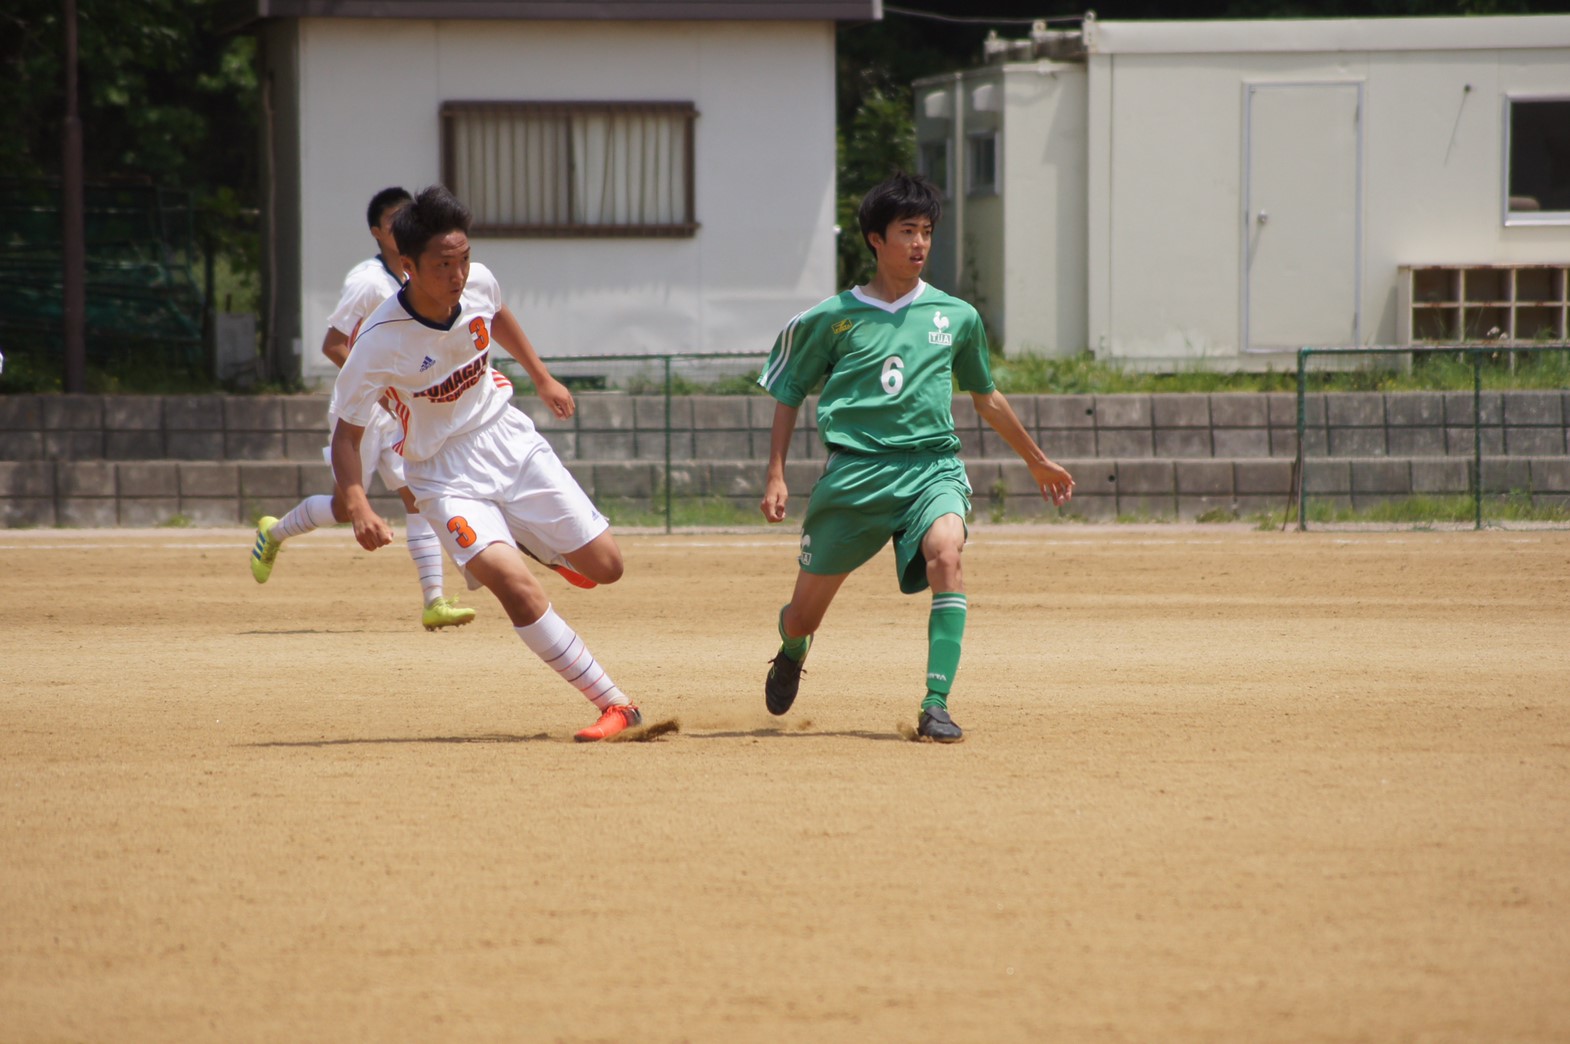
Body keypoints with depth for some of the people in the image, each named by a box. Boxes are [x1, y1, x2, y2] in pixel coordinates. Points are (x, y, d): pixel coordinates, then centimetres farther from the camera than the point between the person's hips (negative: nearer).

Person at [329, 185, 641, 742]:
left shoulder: (478, 283, -11)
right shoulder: (380, 341, -26)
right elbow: (347, 432, -17)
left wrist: (542, 377, 25)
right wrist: (358, 509, -32)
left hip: (509, 439, 5)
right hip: (446, 474, -5)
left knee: (606, 566, 3)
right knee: (517, 589, -24)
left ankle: (540, 545, 38)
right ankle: (614, 705, -15)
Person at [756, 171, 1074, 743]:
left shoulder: (956, 317, 9)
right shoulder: (832, 319, 3)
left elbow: (986, 398, 24)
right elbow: (788, 394, 12)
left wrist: (1037, 461, 32)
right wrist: (775, 475, 2)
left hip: (932, 465, 0)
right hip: (854, 471, 0)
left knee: (945, 551, -33)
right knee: (805, 616, 4)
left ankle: (936, 704, -33)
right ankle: (792, 652, 45)